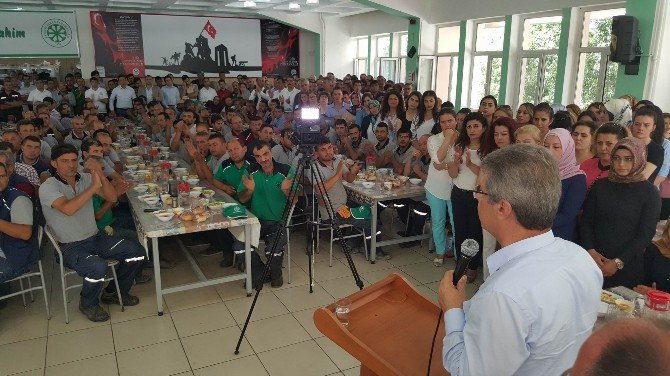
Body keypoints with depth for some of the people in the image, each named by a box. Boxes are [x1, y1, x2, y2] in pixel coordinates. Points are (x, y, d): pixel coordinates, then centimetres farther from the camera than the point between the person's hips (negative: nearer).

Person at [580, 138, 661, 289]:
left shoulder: (649, 193, -2)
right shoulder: (600, 186, 5)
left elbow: (646, 234, -6)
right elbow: (585, 221, 4)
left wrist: (619, 262, -12)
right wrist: (590, 250, -10)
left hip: (629, 266, -2)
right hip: (594, 261, 2)